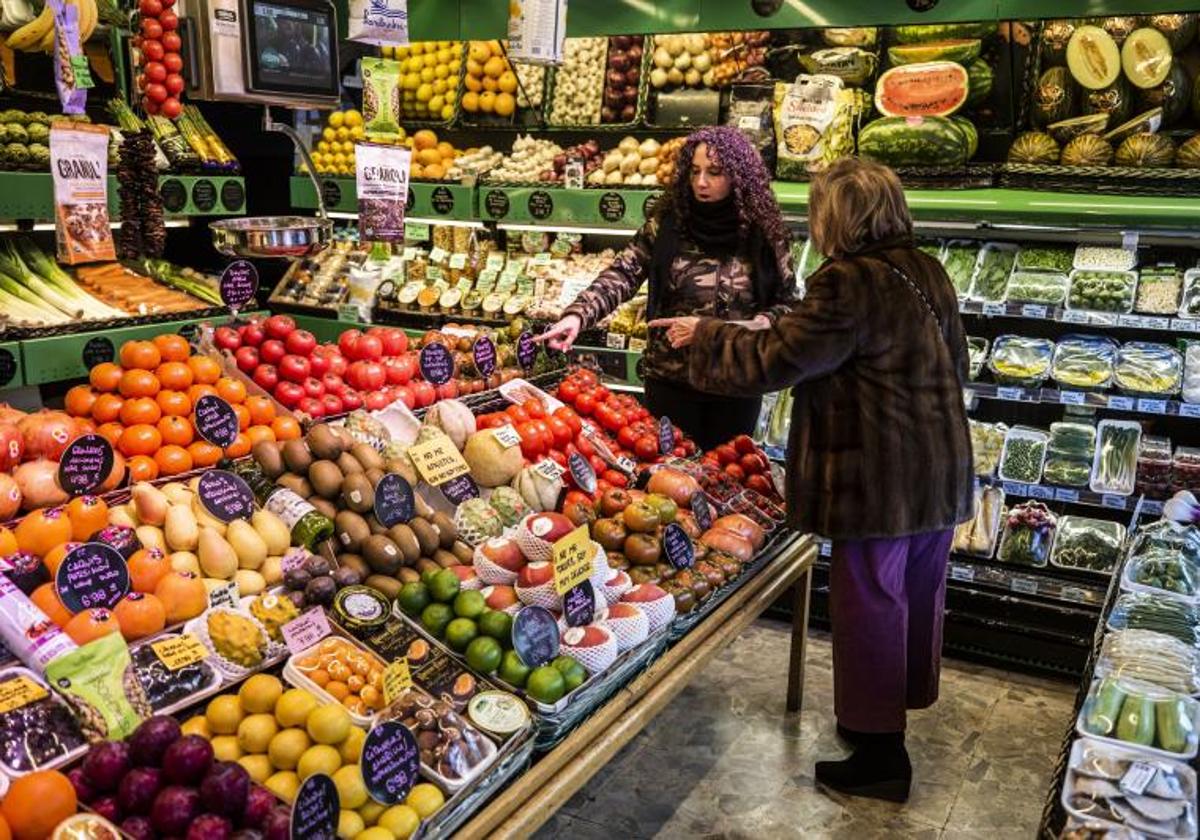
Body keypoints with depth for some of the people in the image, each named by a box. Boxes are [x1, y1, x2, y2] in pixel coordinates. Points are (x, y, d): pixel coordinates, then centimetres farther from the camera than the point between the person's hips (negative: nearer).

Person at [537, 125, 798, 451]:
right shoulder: (667, 223, -5)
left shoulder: (763, 232, -5)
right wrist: (577, 314, -29)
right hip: (670, 379, 0)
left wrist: (749, 328, -17)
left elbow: (787, 303, 2)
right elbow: (622, 275, -13)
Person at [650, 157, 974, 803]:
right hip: (942, 475, 9)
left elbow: (775, 360, -17)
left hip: (880, 482, -9)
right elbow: (954, 366, 17)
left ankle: (880, 754, 15)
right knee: (916, 598, 19)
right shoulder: (927, 272, 8)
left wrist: (703, 335, -4)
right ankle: (893, 718, 38)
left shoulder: (848, 284, -20)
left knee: (869, 605, 3)